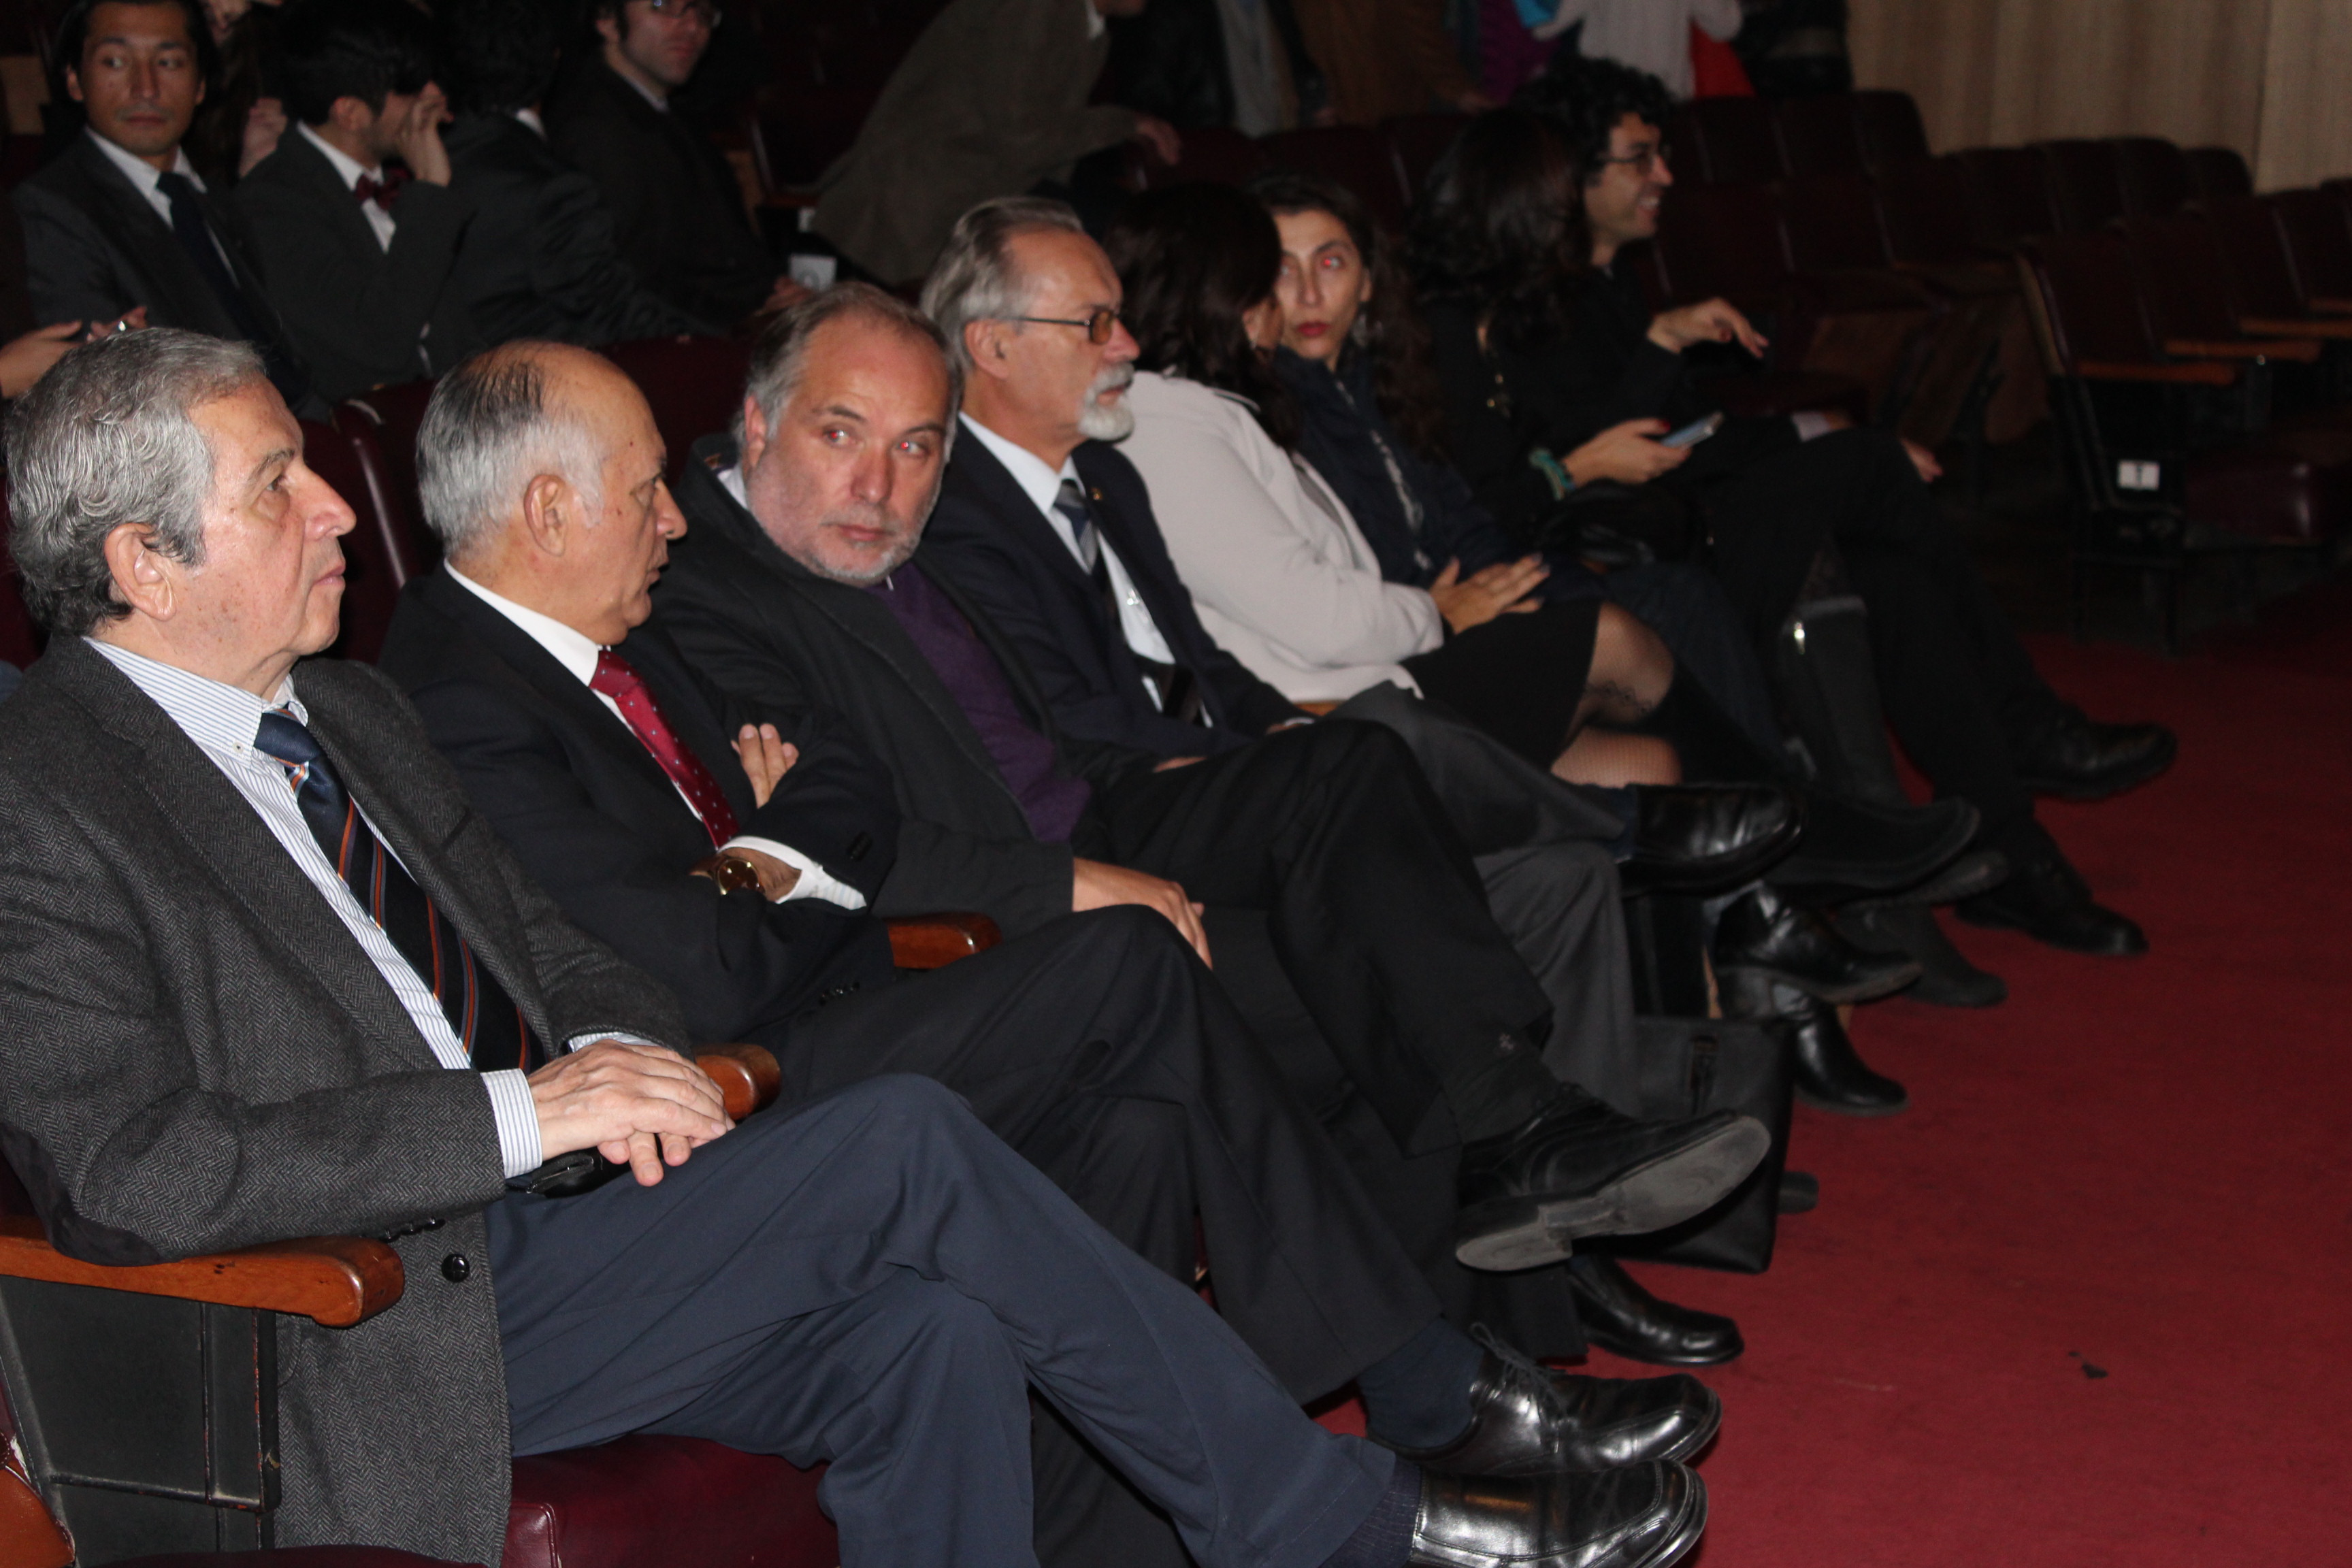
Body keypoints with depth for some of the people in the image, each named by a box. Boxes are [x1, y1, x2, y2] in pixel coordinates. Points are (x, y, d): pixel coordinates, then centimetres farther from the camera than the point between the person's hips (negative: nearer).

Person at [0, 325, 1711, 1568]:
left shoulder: (349, 711, 16)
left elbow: (545, 942, 22)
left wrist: (619, 1053, -3)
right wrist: (526, 1112, -20)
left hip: (526, 1222, 8)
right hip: (391, 1355, -8)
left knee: (930, 1334, -18)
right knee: (906, 1141, -19)